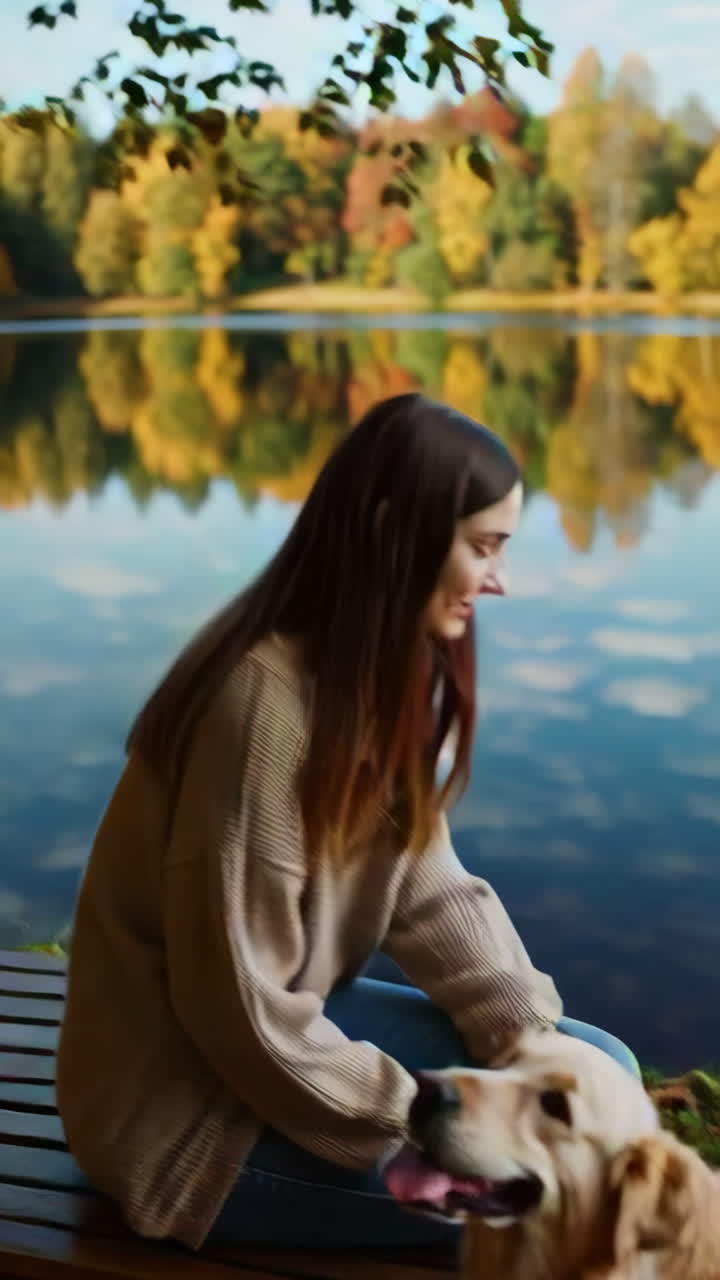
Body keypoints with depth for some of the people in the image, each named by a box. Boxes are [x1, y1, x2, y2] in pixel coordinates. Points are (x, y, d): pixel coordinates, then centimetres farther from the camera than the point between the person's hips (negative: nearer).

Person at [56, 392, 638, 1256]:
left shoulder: (391, 674, 0)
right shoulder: (263, 701, -29)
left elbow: (430, 889, -1)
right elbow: (240, 1005, -26)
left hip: (292, 1022, 9)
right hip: (192, 1105, -8)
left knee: (599, 1072, 2)